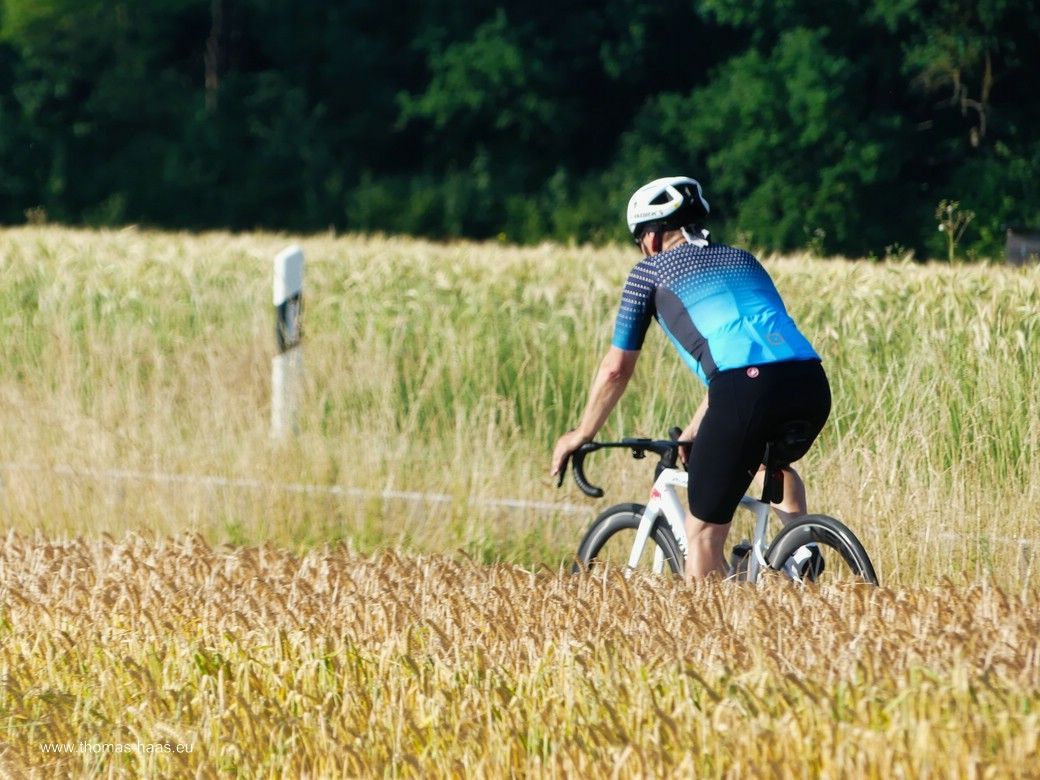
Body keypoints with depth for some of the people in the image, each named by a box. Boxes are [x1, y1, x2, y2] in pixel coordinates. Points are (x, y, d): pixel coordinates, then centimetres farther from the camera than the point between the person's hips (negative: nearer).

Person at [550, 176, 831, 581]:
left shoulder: (651, 270, 19)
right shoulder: (743, 260, 34)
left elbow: (616, 369, 20)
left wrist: (581, 435, 34)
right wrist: (693, 431, 50)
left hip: (749, 388, -6)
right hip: (811, 380, 6)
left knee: (703, 532, 5)